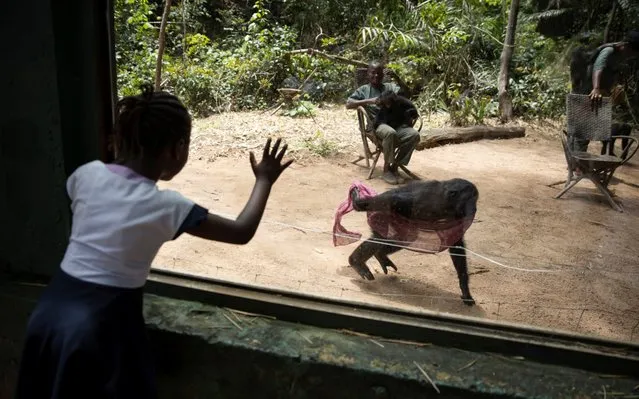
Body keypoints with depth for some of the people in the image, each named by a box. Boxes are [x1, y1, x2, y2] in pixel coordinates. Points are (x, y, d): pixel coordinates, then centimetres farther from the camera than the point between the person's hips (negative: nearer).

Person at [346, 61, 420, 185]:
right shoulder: (363, 90, 14)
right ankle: (386, 169, -20)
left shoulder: (390, 87, 23)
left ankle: (395, 166, -14)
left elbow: (406, 92, 5)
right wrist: (369, 101, -10)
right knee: (390, 133, -39)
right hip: (377, 123, -4)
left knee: (414, 135, -25)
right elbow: (348, 104, 0)